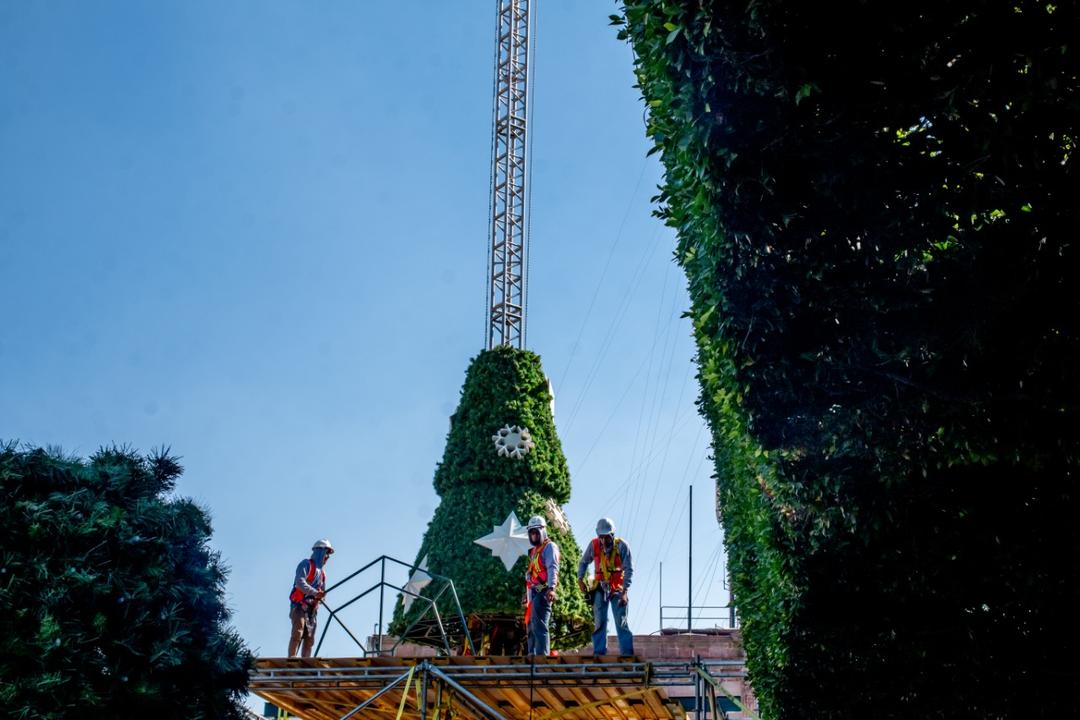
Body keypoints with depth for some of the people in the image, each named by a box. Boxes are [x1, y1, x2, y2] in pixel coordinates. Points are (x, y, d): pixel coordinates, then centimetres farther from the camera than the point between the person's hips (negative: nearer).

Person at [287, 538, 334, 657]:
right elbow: (299, 582, -16)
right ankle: (291, 659, -25)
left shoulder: (322, 572, 24)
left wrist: (320, 596, 3)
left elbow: (322, 590, 28)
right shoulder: (306, 564, 0)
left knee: (309, 638, 1)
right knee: (297, 633, -20)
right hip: (299, 605, -8)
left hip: (312, 608, 8)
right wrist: (315, 592, -27)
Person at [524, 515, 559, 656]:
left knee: (539, 625, -17)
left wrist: (551, 588, -31)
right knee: (531, 626, 13)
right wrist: (527, 594, 25)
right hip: (533, 592, 10)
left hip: (542, 592, -10)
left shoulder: (549, 547, -5)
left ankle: (542, 654, -22)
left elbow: (552, 569, -18)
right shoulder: (534, 550, 23)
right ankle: (532, 654, 19)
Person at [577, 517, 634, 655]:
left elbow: (629, 570, -12)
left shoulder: (622, 545, -11)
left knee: (621, 622, -7)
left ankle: (627, 653, -6)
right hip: (600, 588, 3)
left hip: (617, 588, -3)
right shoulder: (593, 545, -3)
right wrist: (580, 579, -2)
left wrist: (625, 591, -18)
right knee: (599, 622, 2)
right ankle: (599, 652, 6)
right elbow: (583, 562, 13)